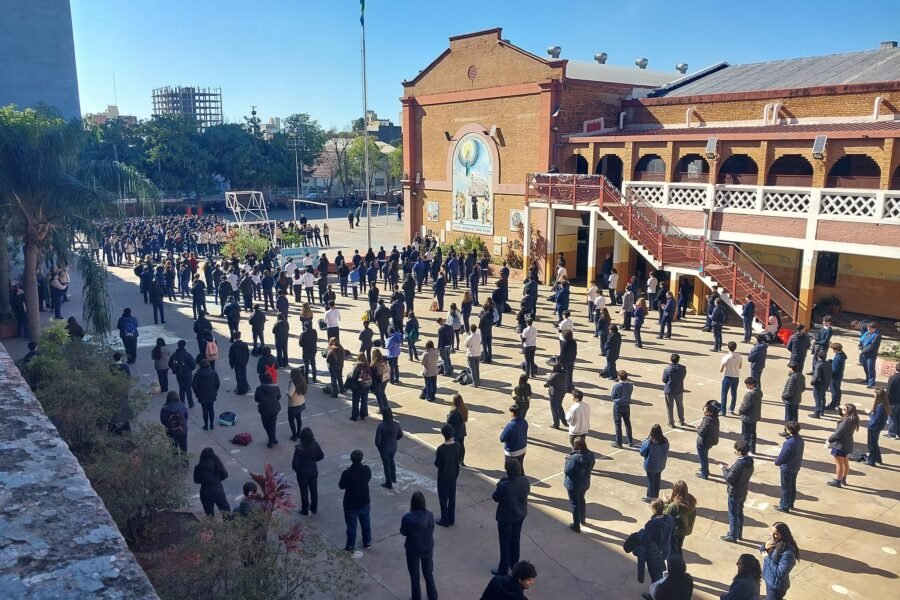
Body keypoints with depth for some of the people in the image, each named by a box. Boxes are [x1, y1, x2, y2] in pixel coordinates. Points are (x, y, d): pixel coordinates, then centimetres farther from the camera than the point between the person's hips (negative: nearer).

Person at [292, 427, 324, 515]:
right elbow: (321, 456, -2)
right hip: (313, 471, 4)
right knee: (314, 490, 22)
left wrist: (295, 469, -1)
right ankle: (314, 508, 39)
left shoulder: (299, 448, -29)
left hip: (302, 473, -3)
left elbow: (295, 463, -23)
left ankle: (305, 510, 33)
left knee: (304, 492, 16)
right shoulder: (315, 445, -17)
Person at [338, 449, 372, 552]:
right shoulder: (367, 469, -16)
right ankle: (367, 542, 40)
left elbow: (341, 486, -11)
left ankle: (351, 546, 32)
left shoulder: (346, 473, -27)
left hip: (350, 504, -3)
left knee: (351, 526, 16)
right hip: (364, 502, 3)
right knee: (366, 523, 23)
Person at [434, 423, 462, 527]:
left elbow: (437, 464, -17)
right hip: (454, 475, 5)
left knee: (443, 499, 12)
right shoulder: (457, 445, -10)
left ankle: (445, 521, 23)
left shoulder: (441, 449, -27)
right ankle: (451, 519, 32)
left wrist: (436, 455, -2)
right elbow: (460, 460, 2)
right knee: (452, 498, 20)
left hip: (443, 477, -5)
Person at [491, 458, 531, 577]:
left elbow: (495, 498, -15)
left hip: (506, 517, -6)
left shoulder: (504, 486, -33)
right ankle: (514, 564, 43)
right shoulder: (525, 481, -16)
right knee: (515, 539, 25)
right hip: (521, 514, 6)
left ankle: (503, 570, 26)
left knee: (505, 543, 12)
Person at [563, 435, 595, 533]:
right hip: (585, 483, 6)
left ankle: (576, 526, 24)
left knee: (575, 504, 11)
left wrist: (568, 460, -7)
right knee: (581, 500, 29)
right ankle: (583, 519, 48)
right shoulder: (591, 455, -11)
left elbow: (567, 471, -23)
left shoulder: (574, 458, -32)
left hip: (573, 485, -6)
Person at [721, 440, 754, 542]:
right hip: (743, 492, 8)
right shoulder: (750, 462, -2)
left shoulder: (739, 464, -30)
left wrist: (724, 469, -10)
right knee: (740, 513, 21)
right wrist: (729, 468, 5)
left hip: (734, 493, -8)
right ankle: (739, 534, 34)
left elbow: (729, 479, -25)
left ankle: (732, 536, 15)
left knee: (733, 514, 6)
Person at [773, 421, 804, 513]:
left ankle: (785, 507, 16)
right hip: (796, 467, 8)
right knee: (792, 486, 21)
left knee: (786, 488, 6)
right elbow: (796, 453, 7)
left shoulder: (789, 442, -30)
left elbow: (782, 455, -22)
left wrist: (777, 462, -2)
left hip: (787, 468, -8)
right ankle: (790, 504, 35)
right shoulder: (800, 440, -3)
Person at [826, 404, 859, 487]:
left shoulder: (846, 421, -28)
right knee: (845, 462, 20)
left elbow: (838, 433, -24)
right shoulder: (853, 420, 1)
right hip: (847, 444, 9)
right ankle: (843, 480, 34)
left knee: (839, 464, 2)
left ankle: (837, 482, 12)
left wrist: (829, 440, -10)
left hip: (840, 445, -9)